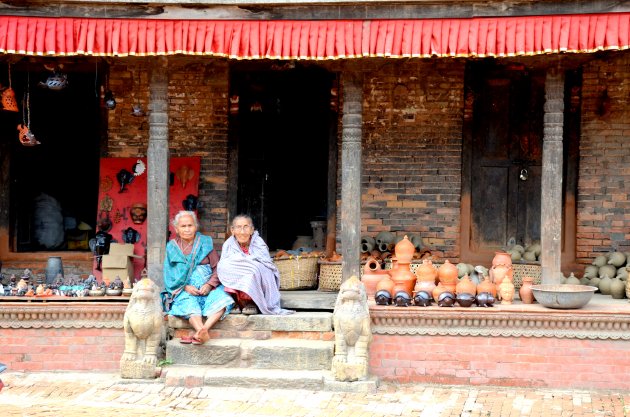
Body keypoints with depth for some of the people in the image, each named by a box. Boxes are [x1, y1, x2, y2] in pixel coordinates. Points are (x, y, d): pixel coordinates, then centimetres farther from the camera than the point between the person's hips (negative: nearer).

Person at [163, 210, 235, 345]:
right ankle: (203, 333, -60)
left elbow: (217, 267, 6)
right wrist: (185, 287, -10)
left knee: (222, 299, -33)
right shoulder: (172, 247, 12)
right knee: (190, 306, -35)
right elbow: (169, 275, 8)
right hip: (185, 289, -1)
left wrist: (209, 285, -12)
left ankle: (201, 331, -50)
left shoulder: (205, 243, 11)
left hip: (208, 287, 1)